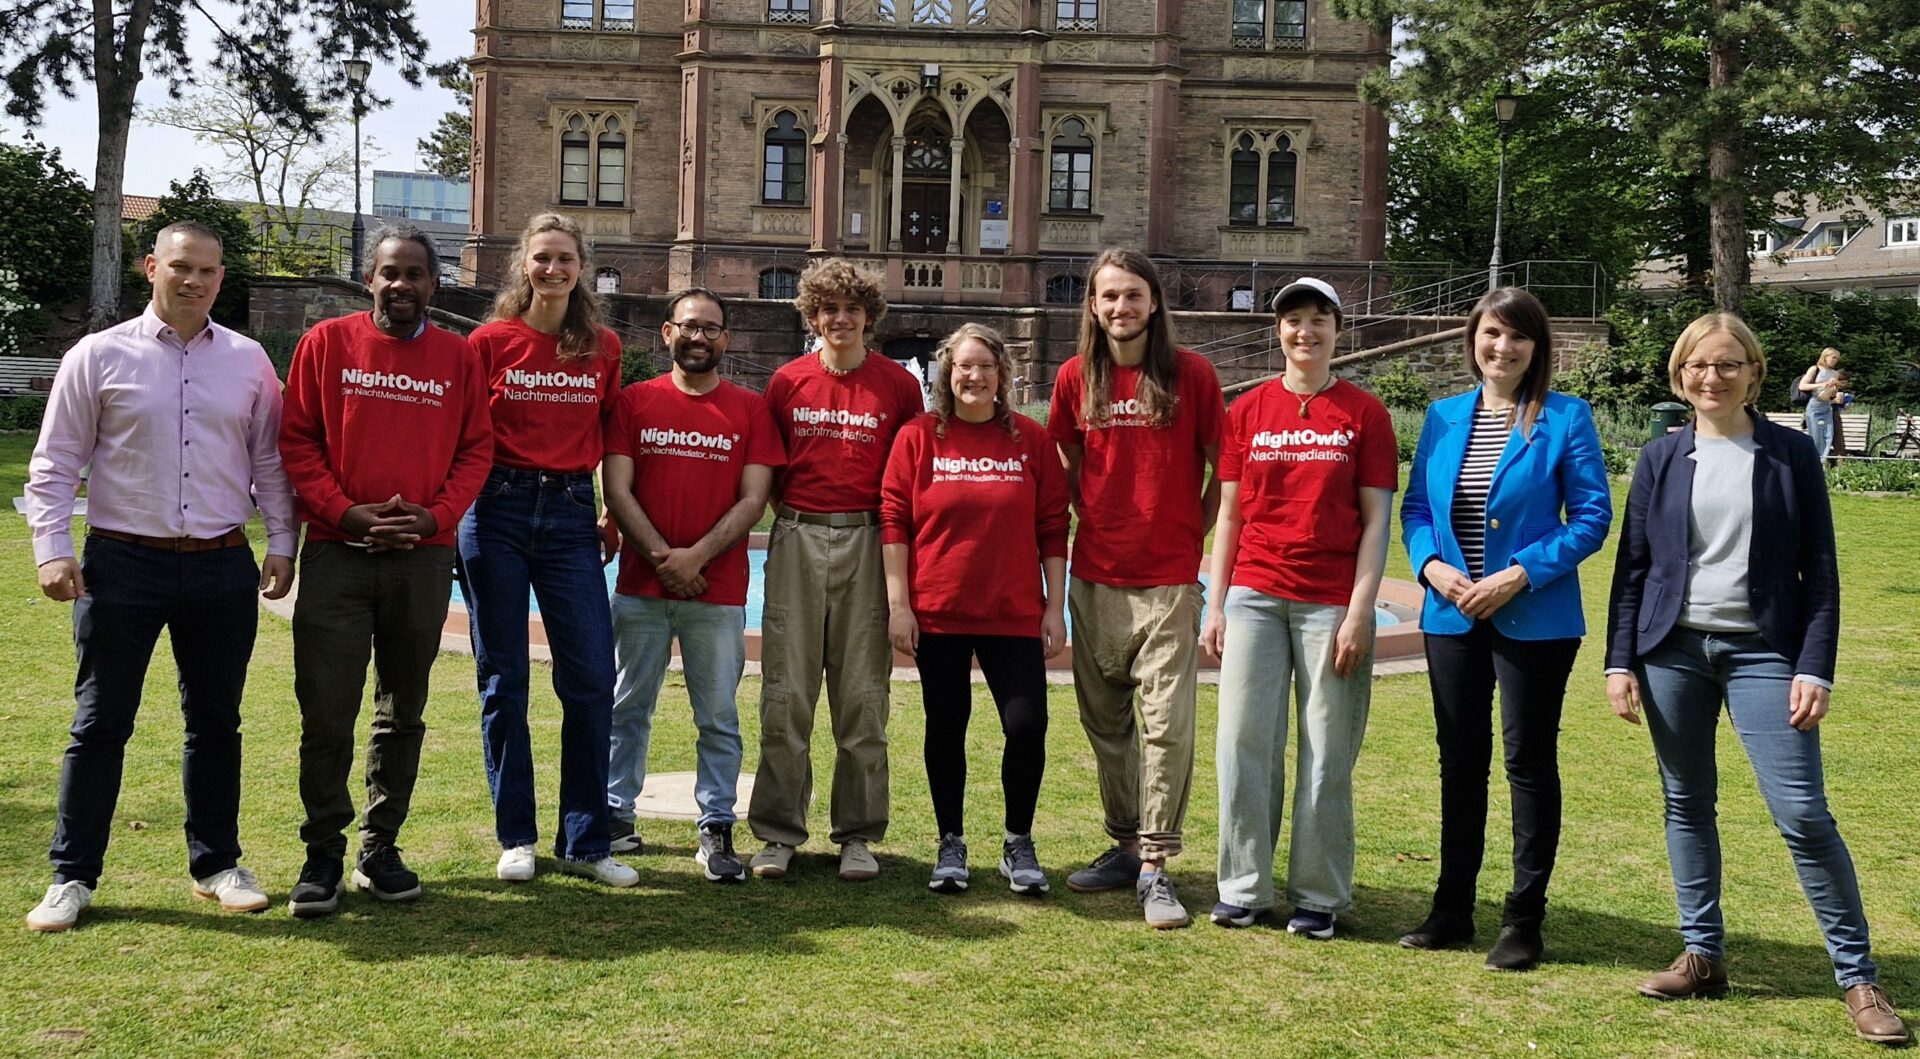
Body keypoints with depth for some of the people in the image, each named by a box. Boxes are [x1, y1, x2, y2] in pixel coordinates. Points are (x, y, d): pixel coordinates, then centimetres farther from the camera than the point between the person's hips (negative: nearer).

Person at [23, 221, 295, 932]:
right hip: (123, 562, -2)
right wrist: (52, 550, -7)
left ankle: (215, 864, 22)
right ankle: (73, 876, 14)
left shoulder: (248, 361, 7)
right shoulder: (99, 356, 1)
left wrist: (281, 542, 5)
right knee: (100, 722, 3)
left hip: (222, 566, 2)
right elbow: (54, 465, 1)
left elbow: (269, 460, 11)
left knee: (216, 721, 10)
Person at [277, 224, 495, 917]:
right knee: (326, 711, -2)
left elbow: (476, 451, 6)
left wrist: (435, 515, -9)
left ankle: (381, 848, 22)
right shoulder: (326, 343, 3)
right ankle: (323, 854, 11)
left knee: (403, 712, 10)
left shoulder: (459, 357, 7)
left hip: (423, 558, 2)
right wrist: (345, 511, -12)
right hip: (336, 554, -2)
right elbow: (296, 441, 0)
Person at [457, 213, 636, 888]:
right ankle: (515, 837, 17)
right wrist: (456, 511, -3)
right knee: (503, 677, 5)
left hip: (571, 514, 2)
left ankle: (586, 842, 8)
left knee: (592, 676, -3)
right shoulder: (491, 340, 1)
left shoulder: (604, 348, 7)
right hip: (498, 510, -1)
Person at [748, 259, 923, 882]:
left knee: (862, 695, 4)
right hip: (797, 540, 1)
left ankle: (858, 836, 13)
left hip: (866, 543, -1)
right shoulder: (788, 381, 7)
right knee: (786, 693, 1)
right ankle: (779, 832, 10)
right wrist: (794, 521, 3)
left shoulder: (898, 385, 4)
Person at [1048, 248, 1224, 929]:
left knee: (1166, 722, -5)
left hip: (1169, 578, -3)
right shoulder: (1076, 378, 5)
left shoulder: (1191, 373, -3)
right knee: (1105, 720, 11)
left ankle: (1156, 865, 2)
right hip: (1095, 576, 4)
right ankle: (1125, 843, 25)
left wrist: (1191, 535, 0)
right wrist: (1095, 519, 5)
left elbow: (1221, 468, 3)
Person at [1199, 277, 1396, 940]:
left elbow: (1376, 521, 0)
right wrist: (1216, 606, 5)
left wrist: (1359, 611, -9)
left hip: (1333, 604, -2)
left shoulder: (1365, 414, 2)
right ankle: (1244, 888, 13)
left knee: (1327, 754, 2)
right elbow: (1229, 514, 10)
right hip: (1254, 596, 2)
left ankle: (1319, 897, 13)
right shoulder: (1248, 411, 9)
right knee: (1244, 743, 2)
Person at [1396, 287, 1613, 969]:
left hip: (1534, 620, -4)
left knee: (1529, 761, 3)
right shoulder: (1443, 418, 7)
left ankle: (1524, 920, 14)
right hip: (1452, 615, 4)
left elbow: (1592, 518, -8)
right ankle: (1452, 908, 23)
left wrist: (1520, 575, -16)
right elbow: (1415, 506, 10)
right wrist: (1432, 565, -9)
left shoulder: (1566, 418, -5)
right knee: (1459, 759, 12)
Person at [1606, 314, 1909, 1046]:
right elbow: (1633, 565, 7)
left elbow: (1820, 571, 0)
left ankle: (1858, 977, 4)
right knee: (1687, 806, 8)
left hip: (1762, 650, -2)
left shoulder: (1790, 454, 1)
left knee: (1803, 815, -7)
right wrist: (1621, 661, 1)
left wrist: (1815, 669, -8)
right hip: (1673, 649, 3)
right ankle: (1703, 955, 21)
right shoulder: (1660, 459, 6)